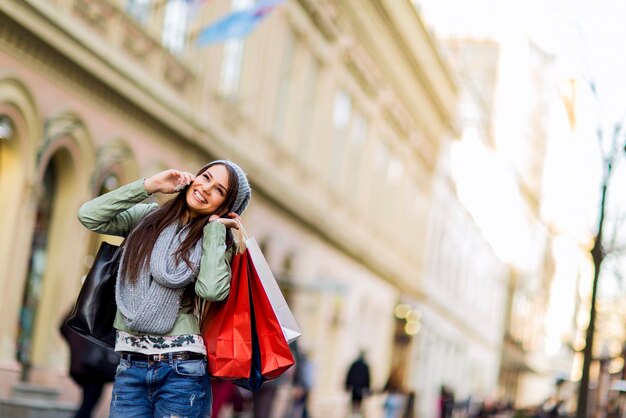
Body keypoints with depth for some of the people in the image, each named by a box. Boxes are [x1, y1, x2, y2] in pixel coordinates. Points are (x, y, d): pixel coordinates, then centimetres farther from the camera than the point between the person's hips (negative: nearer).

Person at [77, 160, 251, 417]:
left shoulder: (217, 241, 3)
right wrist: (151, 185, -3)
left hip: (181, 367, -2)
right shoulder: (147, 217, 9)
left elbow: (211, 290, -17)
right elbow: (89, 215, -4)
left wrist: (215, 226, -6)